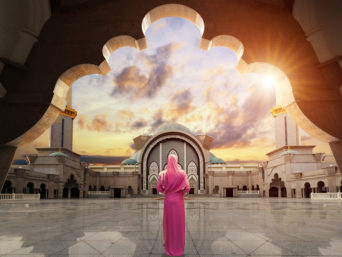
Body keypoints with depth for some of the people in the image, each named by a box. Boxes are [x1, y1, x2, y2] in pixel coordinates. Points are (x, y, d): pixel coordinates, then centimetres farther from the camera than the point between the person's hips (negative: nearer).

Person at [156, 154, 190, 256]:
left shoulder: (164, 174, -5)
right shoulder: (182, 173, -7)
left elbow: (159, 188, -6)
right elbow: (187, 188, -10)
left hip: (168, 200, 0)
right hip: (179, 201, 0)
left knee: (169, 223, 9)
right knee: (179, 223, 8)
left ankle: (170, 247, 15)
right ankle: (179, 247, 14)